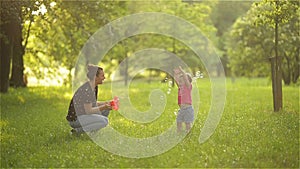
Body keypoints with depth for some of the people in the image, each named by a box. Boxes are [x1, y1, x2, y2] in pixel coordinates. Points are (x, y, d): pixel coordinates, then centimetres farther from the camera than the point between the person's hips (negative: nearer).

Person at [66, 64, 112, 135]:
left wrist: (105, 103, 1)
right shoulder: (87, 89, -25)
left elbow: (92, 104, 14)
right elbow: (88, 111, -24)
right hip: (75, 119, -10)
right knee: (104, 121, -22)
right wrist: (103, 107, -18)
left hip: (83, 114, 10)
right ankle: (77, 130, -9)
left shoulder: (94, 86, 4)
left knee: (106, 110, 10)